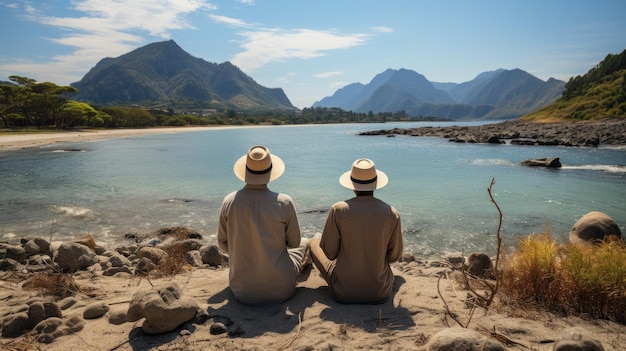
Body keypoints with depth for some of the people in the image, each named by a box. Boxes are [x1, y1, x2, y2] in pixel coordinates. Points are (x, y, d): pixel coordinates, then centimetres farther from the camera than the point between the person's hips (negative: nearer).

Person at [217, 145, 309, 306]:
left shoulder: (229, 202, -11)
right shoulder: (284, 203, -18)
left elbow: (223, 244, 0)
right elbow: (294, 242, -4)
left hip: (242, 292, 3)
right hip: (279, 290, -2)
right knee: (305, 243, 26)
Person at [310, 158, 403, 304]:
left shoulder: (338, 210, -16)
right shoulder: (392, 214, -11)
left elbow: (330, 252, -7)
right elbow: (394, 256, 0)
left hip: (343, 292, -2)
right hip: (380, 292, 2)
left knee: (313, 242, 25)